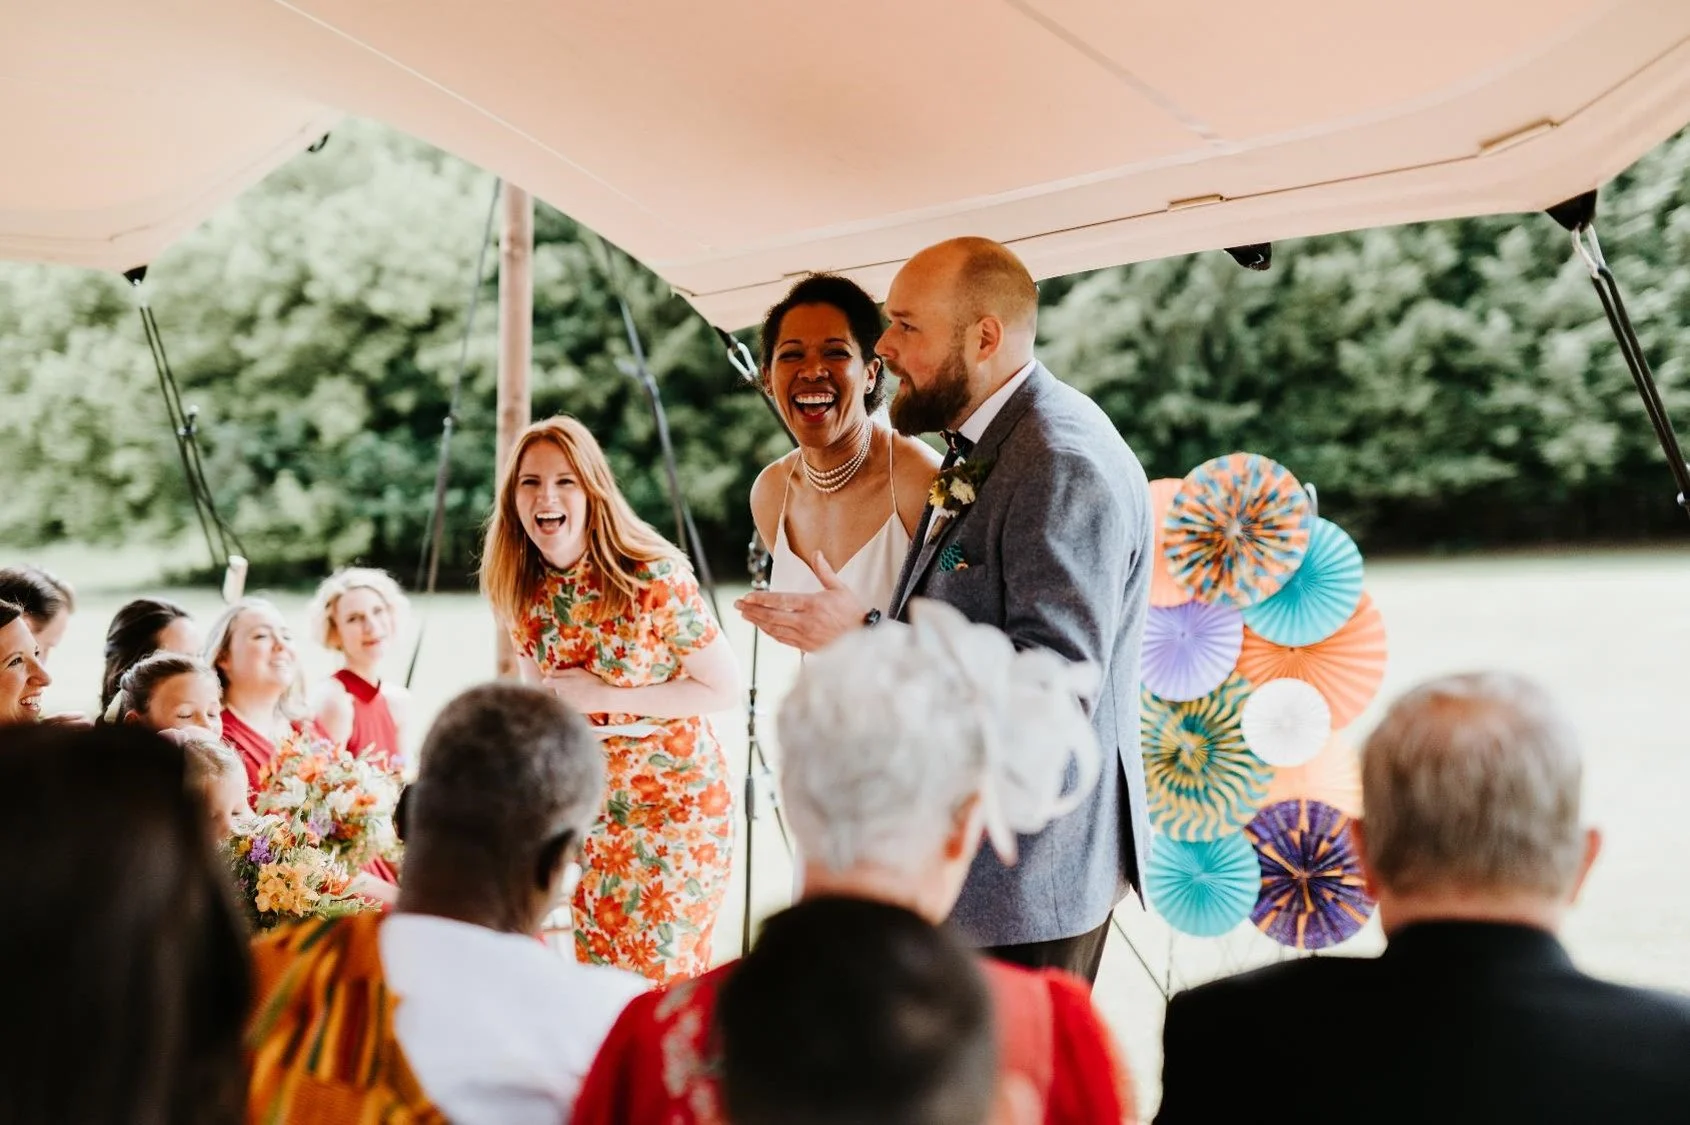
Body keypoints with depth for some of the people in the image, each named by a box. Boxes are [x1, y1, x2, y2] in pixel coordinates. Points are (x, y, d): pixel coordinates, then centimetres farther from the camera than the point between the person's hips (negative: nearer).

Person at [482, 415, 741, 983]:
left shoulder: (654, 578, -21)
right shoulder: (521, 592, -3)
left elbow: (726, 689, -18)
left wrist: (604, 696, -21)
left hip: (675, 795, -6)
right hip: (590, 802, 6)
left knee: (662, 978, -1)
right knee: (598, 972, 12)